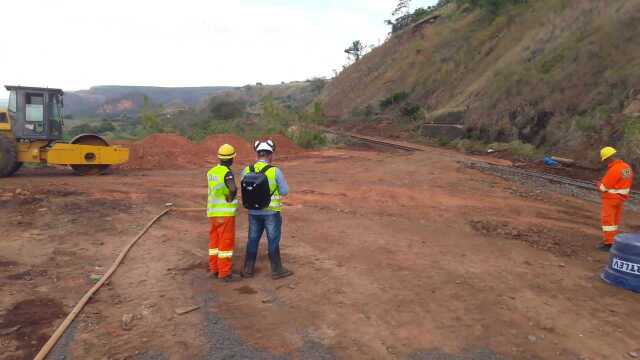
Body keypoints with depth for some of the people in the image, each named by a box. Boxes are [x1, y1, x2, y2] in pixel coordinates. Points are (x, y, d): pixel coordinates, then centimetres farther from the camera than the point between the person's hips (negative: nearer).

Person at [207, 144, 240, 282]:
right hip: (225, 213, -8)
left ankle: (215, 269, 23)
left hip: (213, 212, 8)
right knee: (226, 243, -1)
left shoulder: (211, 172, 8)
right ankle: (225, 274, 3)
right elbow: (233, 189, -37)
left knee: (215, 241, 16)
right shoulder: (228, 173, -17)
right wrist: (230, 200, -19)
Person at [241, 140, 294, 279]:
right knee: (273, 241, 8)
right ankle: (276, 270, 18)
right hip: (271, 212, -4)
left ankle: (248, 269, 22)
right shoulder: (275, 171, -16)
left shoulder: (247, 170, -4)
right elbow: (284, 191, -9)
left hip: (254, 211, 4)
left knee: (253, 240, 16)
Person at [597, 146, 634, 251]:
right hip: (621, 198, 9)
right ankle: (613, 240, 23)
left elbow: (604, 187, -20)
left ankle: (608, 244, -4)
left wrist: (599, 185, 3)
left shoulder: (613, 170, -25)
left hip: (611, 198, -9)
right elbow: (626, 183, 14)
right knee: (615, 220, 16)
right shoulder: (627, 167, 4)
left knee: (608, 220, -4)